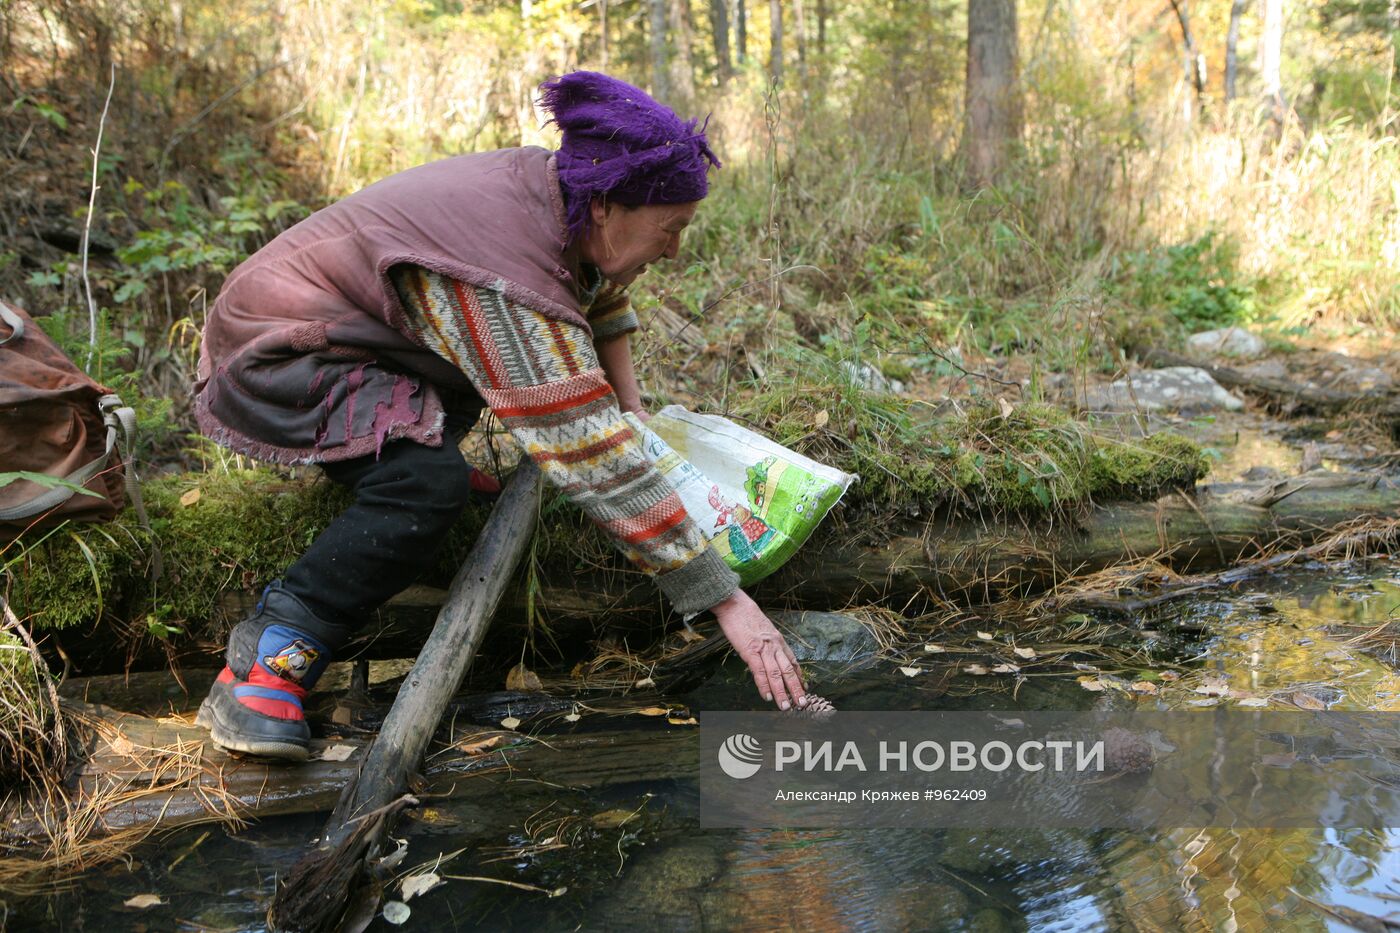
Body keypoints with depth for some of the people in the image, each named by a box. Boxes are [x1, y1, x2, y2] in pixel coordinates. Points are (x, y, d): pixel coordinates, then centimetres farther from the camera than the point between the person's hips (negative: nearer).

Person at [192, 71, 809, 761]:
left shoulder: (549, 184, -7)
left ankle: (423, 448, 21)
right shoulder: (512, 285, -33)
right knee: (427, 485, -32)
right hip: (274, 357, -10)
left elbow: (602, 292, 18)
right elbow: (599, 466, -35)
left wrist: (631, 406, 8)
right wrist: (726, 601, -31)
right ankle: (268, 657, -22)